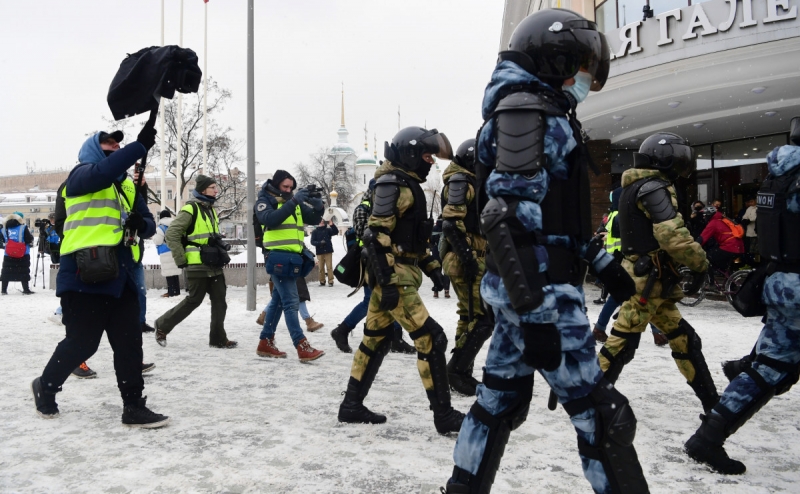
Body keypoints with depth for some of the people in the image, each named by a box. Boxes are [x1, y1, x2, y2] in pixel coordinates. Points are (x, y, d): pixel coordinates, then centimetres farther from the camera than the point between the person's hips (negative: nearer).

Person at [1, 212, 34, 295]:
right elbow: (29, 239, -11)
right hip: (23, 254, -4)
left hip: (8, 254, 4)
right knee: (24, 272, 2)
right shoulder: (23, 228, -11)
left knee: (6, 272, 11)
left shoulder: (6, 228, 5)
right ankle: (26, 289, 3)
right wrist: (31, 236, 8)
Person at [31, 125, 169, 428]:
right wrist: (141, 146, -29)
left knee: (129, 342, 3)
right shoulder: (82, 174, -1)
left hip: (119, 275, 7)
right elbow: (103, 172, -25)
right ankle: (46, 386, 28)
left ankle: (134, 407, 10)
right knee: (82, 342, 1)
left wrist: (142, 224, -6)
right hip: (84, 275, -7)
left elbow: (148, 224, 17)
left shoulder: (126, 185, 20)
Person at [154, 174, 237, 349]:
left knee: (219, 301, 5)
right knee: (193, 300, 0)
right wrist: (180, 259, -15)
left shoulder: (210, 209, 15)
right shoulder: (190, 209, -13)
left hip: (214, 265, 8)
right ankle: (162, 326, 18)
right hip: (197, 266, -8)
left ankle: (218, 338, 11)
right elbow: (171, 234, -16)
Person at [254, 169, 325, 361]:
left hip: (293, 258, 8)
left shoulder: (295, 202, 16)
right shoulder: (264, 201, -4)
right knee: (291, 302, -11)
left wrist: (318, 206, -10)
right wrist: (293, 201, -28)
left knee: (278, 300, 13)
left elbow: (314, 219, 12)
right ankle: (303, 348, -14)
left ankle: (265, 343, 23)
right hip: (279, 258, -8)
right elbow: (270, 219, -24)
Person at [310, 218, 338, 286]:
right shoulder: (315, 231, 5)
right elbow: (312, 242, 0)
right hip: (320, 252, 0)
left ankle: (330, 281, -3)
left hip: (328, 251, 0)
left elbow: (336, 232, -5)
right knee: (321, 268, 3)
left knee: (329, 267, -4)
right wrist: (320, 242, -18)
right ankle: (322, 281, 11)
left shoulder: (328, 230, 7)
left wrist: (332, 225, -20)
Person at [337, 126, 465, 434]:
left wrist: (431, 266, 18)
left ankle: (352, 406, 23)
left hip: (396, 276, 11)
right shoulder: (394, 185, -12)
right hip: (393, 277, -11)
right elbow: (377, 236, -20)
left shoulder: (409, 187, 20)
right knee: (431, 339, -10)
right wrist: (387, 282, -25)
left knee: (375, 341, 14)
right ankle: (444, 415, -4)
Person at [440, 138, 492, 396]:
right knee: (483, 318, -11)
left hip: (471, 258, 11)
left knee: (469, 317, 13)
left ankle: (462, 373, 20)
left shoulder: (473, 183, 22)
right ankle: (456, 369, -5)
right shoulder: (461, 181, -9)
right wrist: (467, 256, -25)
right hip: (465, 259, -11)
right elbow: (451, 223, -20)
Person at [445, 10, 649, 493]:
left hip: (521, 289, 10)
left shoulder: (543, 114, 20)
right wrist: (536, 312, -25)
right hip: (540, 290, -10)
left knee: (501, 399, 16)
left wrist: (602, 262, 28)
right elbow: (511, 217, -22)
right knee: (601, 413, -2)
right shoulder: (529, 110, -12)